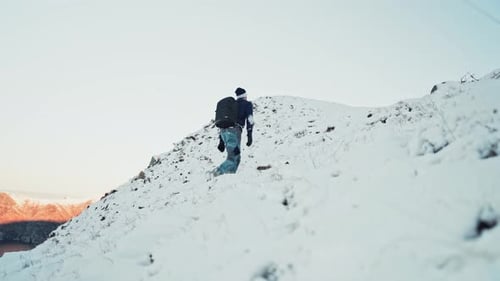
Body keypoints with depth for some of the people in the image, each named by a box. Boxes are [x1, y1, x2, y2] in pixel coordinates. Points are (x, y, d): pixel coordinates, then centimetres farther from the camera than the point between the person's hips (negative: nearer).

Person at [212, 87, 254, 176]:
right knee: (232, 159, -10)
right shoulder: (248, 104, 15)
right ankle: (215, 175, -26)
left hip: (224, 132, 7)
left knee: (236, 157, 14)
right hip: (234, 131, -6)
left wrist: (221, 141, 25)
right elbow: (249, 119, -3)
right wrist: (249, 135, -9)